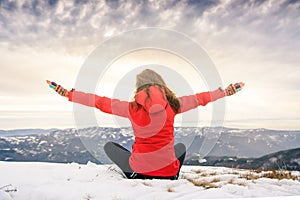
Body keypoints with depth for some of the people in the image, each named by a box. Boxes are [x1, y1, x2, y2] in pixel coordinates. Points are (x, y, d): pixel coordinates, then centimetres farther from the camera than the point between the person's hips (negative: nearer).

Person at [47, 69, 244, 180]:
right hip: (167, 171, 2)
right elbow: (198, 99, 8)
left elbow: (101, 102, 0)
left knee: (109, 145, 23)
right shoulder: (173, 104, -4)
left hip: (139, 170, -1)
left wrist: (69, 94, 10)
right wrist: (225, 91, 24)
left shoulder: (132, 108, -7)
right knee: (181, 146, 35)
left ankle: (136, 176, 14)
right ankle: (172, 179, 18)